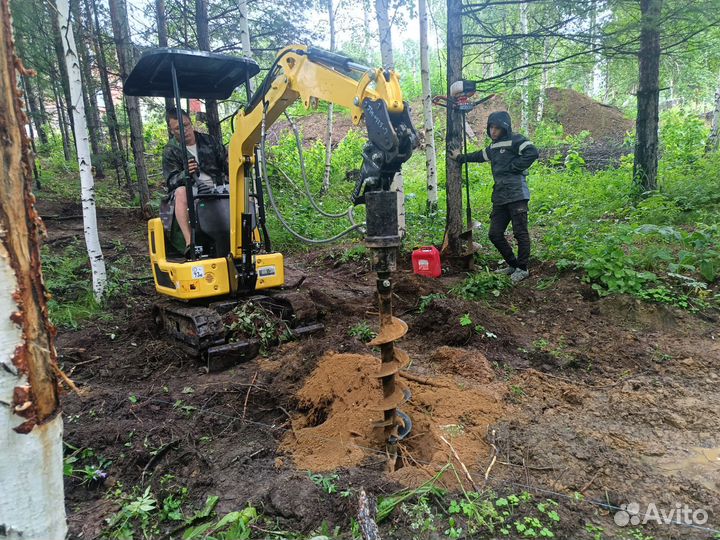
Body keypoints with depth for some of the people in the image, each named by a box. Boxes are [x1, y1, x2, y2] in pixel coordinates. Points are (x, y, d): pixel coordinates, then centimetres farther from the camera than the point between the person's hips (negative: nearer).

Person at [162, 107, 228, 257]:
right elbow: (171, 180, -4)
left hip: (214, 190, 2)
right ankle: (189, 241, -45)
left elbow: (227, 164, 12)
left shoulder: (209, 142, 14)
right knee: (181, 192, -37)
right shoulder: (170, 151, 6)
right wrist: (185, 174, -28)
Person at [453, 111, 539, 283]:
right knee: (495, 234, 8)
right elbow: (478, 156, 39)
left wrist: (513, 167, -14)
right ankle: (512, 264, 23)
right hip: (499, 198, 9)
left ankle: (522, 268, 9)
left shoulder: (514, 140, -4)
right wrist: (460, 157, 45)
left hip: (516, 195, -8)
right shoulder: (493, 148, 21)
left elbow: (532, 153, -19)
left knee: (520, 233, -4)